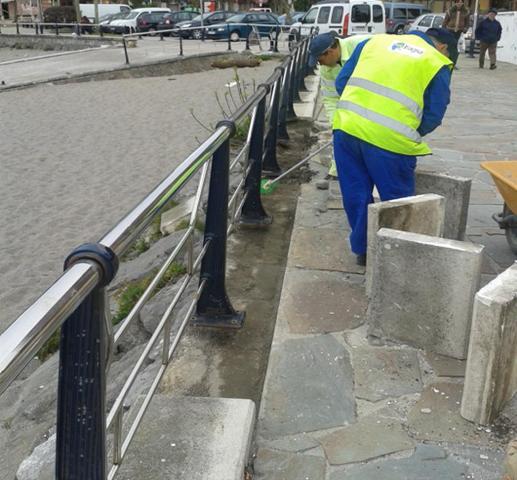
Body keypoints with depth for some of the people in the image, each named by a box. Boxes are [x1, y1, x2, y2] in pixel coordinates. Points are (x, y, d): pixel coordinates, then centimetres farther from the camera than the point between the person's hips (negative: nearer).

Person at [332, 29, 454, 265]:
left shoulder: (376, 40, 22)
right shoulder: (437, 64, 11)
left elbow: (342, 81, 19)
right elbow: (433, 116, 6)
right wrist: (410, 137, 22)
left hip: (346, 126, 4)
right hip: (389, 138, -4)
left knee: (356, 193, 18)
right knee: (396, 200, 13)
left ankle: (363, 248, 31)